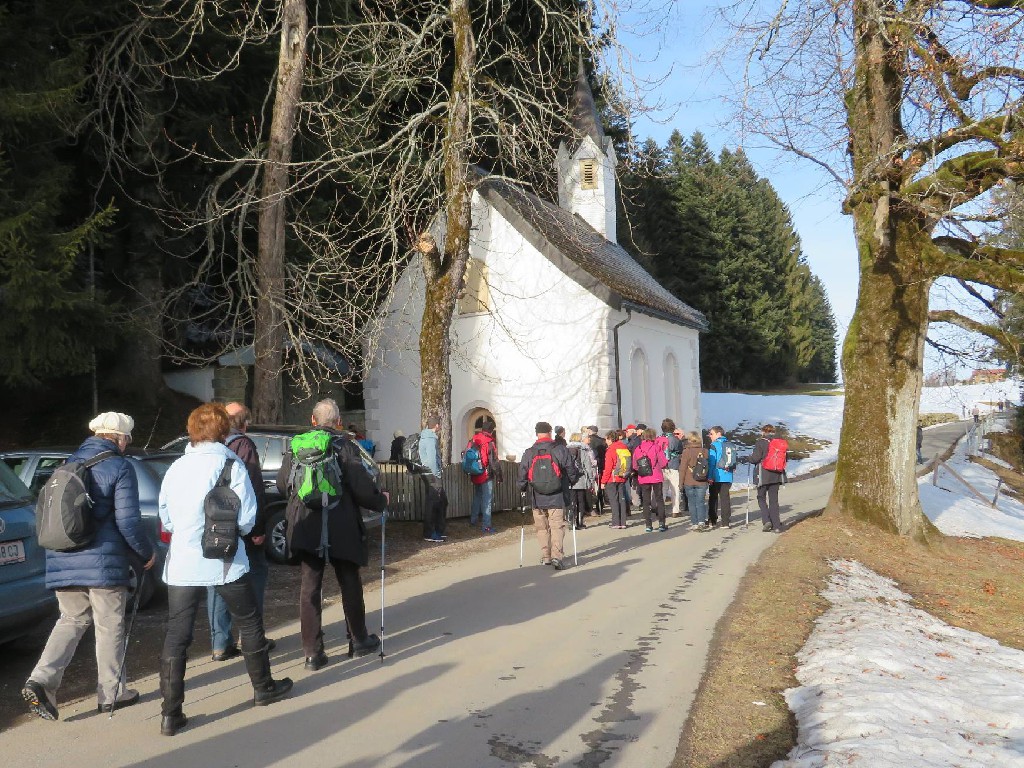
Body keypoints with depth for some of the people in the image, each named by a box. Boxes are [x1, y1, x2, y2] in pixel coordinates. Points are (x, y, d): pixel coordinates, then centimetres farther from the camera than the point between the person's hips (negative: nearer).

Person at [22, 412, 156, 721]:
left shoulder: (69, 464, 12)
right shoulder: (119, 468, -9)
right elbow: (128, 521, -13)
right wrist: (148, 552, 0)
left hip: (62, 561, 6)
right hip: (102, 562, -6)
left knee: (71, 620, 18)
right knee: (109, 627, 7)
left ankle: (40, 680, 0)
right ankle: (111, 693, 16)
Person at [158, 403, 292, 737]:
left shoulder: (176, 467, 2)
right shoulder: (231, 465, -9)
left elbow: (166, 519, 11)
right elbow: (246, 520, -11)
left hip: (182, 564, 3)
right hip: (224, 562, -3)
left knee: (176, 636, 8)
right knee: (249, 623, 17)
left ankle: (171, 713, 7)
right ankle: (263, 687, 30)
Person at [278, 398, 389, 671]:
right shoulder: (345, 446, -9)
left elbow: (282, 484, 12)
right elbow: (361, 487, -12)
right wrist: (381, 500, 7)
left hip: (305, 528, 3)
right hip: (341, 528, -2)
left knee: (309, 587, 8)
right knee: (349, 583, 14)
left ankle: (312, 651, 10)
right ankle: (359, 640, 27)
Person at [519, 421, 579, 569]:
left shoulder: (528, 453, -1)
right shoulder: (561, 450, -5)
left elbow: (522, 476, 2)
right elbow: (571, 471, 1)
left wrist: (524, 490, 19)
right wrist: (572, 483, 20)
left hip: (536, 498, 2)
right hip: (557, 497, -2)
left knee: (542, 527, 13)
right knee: (557, 526, 1)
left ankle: (545, 556, 18)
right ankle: (556, 556, -12)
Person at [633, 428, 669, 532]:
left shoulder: (638, 449, 1)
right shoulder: (656, 447, -7)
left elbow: (635, 466, 2)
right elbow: (663, 463, -9)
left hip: (643, 479, 2)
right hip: (656, 477, -2)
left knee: (646, 502, 8)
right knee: (659, 500, 8)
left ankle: (648, 525, 7)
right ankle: (661, 524, 4)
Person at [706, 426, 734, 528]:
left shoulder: (714, 445, -9)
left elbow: (711, 462, -14)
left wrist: (709, 477, -13)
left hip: (716, 477, -5)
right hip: (728, 477, 5)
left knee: (713, 498, 8)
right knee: (725, 498, 5)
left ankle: (712, 520, 13)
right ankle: (725, 522, 2)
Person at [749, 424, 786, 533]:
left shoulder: (760, 442, -9)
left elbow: (755, 458, -15)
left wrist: (749, 458, 6)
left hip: (763, 475, -4)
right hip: (776, 475, 4)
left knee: (761, 498, 12)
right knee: (774, 500, 10)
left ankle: (766, 520, -6)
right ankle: (777, 526, 7)